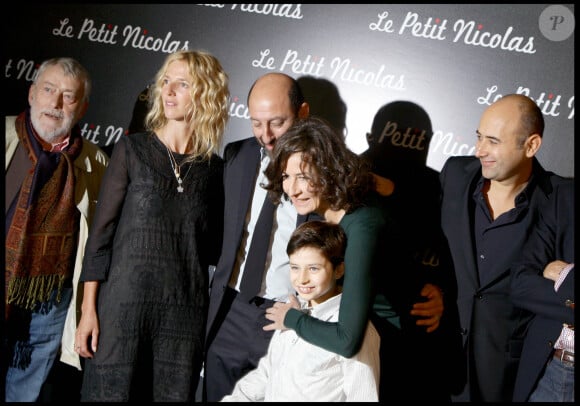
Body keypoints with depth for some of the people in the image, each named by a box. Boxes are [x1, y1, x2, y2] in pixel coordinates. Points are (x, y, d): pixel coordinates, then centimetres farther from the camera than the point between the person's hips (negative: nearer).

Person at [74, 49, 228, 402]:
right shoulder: (132, 149, 0)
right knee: (112, 392, 3)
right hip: (124, 303, -2)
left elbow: (212, 247, 11)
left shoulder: (213, 167, 6)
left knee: (175, 394, 7)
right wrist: (89, 309, -5)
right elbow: (102, 231, -1)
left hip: (186, 310, 2)